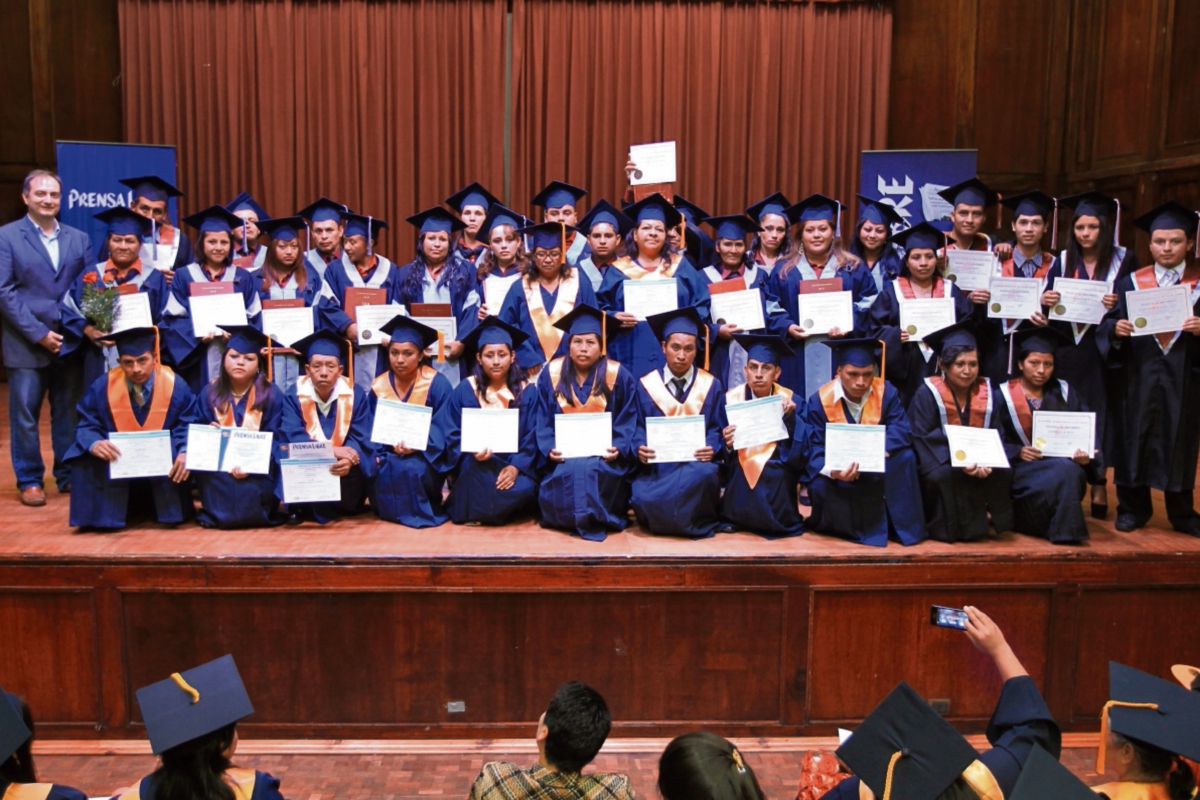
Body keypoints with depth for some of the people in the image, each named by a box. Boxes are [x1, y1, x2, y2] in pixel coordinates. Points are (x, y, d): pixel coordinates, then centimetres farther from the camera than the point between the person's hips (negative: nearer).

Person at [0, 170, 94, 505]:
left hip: (70, 341, 3)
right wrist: (39, 334, -12)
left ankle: (68, 476, 19)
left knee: (69, 413, 8)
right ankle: (29, 481, 15)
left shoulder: (79, 239, 10)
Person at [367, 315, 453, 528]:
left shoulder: (437, 383, -9)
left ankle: (422, 512, -9)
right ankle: (391, 510, -3)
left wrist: (417, 444, -29)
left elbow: (445, 430, -12)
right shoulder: (379, 386, 3)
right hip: (388, 454, 3)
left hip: (425, 459, -3)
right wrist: (375, 453, -17)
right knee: (373, 468, -27)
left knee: (409, 468, -34)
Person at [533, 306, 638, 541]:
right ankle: (578, 519, -8)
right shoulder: (551, 373, 3)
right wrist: (549, 448, -15)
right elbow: (543, 420, 3)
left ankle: (595, 521, -14)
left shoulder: (618, 376, -1)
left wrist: (619, 448, -18)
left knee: (591, 468, -33)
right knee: (567, 472, -31)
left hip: (603, 455, -1)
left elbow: (627, 421, 0)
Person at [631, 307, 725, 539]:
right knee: (642, 499, -31)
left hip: (697, 462, 0)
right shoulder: (645, 385, 8)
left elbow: (718, 428, 5)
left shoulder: (711, 386, 8)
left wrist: (712, 448, -17)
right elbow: (637, 428, 6)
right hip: (656, 463, 0)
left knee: (704, 475, -37)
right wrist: (640, 447, -16)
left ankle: (698, 525, -7)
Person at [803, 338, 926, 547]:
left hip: (876, 470, 2)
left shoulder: (886, 392, -11)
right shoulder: (819, 401, -17)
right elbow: (815, 450, -20)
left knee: (903, 458, -27)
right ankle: (844, 527, -5)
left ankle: (903, 526, -15)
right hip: (838, 469, -1)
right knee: (820, 487, -32)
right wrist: (833, 471, -43)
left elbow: (901, 431, -20)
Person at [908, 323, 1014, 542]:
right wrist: (958, 462, -31)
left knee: (1003, 473, -23)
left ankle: (979, 523, -4)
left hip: (978, 463, 4)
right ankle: (947, 527, -12)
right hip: (940, 464, -4)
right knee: (941, 476, -35)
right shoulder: (928, 394, -11)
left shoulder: (987, 393, 3)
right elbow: (923, 440, -16)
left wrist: (988, 463, -23)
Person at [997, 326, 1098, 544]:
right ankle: (1065, 532, -19)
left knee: (1073, 471, -34)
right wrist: (1017, 451, -21)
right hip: (1021, 468, -2)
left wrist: (1085, 455, -15)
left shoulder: (1064, 392, 13)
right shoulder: (1004, 395, 4)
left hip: (1063, 465, 2)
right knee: (1064, 474, -33)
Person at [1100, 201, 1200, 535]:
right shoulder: (1130, 283, 7)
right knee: (1135, 437, 3)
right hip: (1138, 375, 0)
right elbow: (1107, 323, 2)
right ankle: (1133, 508, 16)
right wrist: (1115, 327, -19)